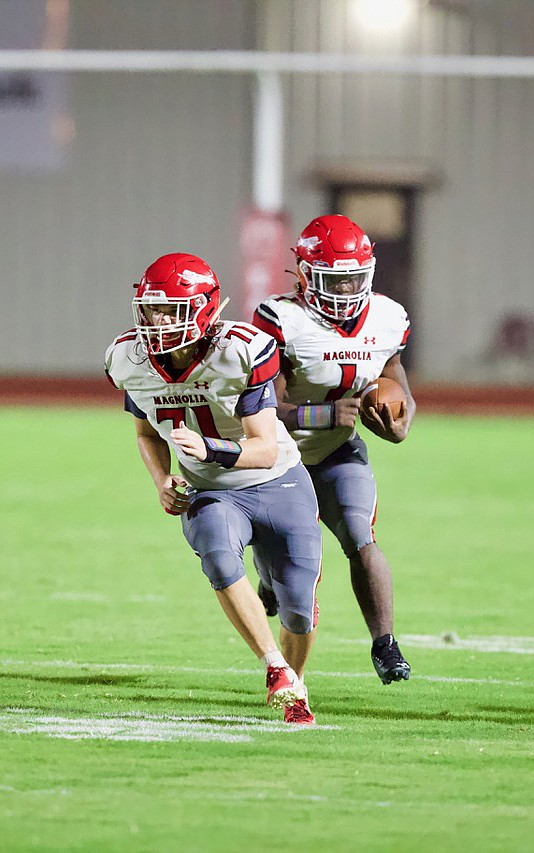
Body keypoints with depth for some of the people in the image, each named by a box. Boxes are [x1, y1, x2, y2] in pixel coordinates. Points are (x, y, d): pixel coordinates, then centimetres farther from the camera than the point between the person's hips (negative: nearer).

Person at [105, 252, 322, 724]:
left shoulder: (241, 353, -26)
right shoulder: (132, 361, -11)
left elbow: (265, 449, -26)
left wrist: (208, 449, -43)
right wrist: (162, 481, -9)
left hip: (277, 485, -2)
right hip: (210, 494, 2)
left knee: (298, 607, 1)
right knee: (219, 554, -32)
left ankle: (295, 684, 34)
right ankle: (276, 668, -21)